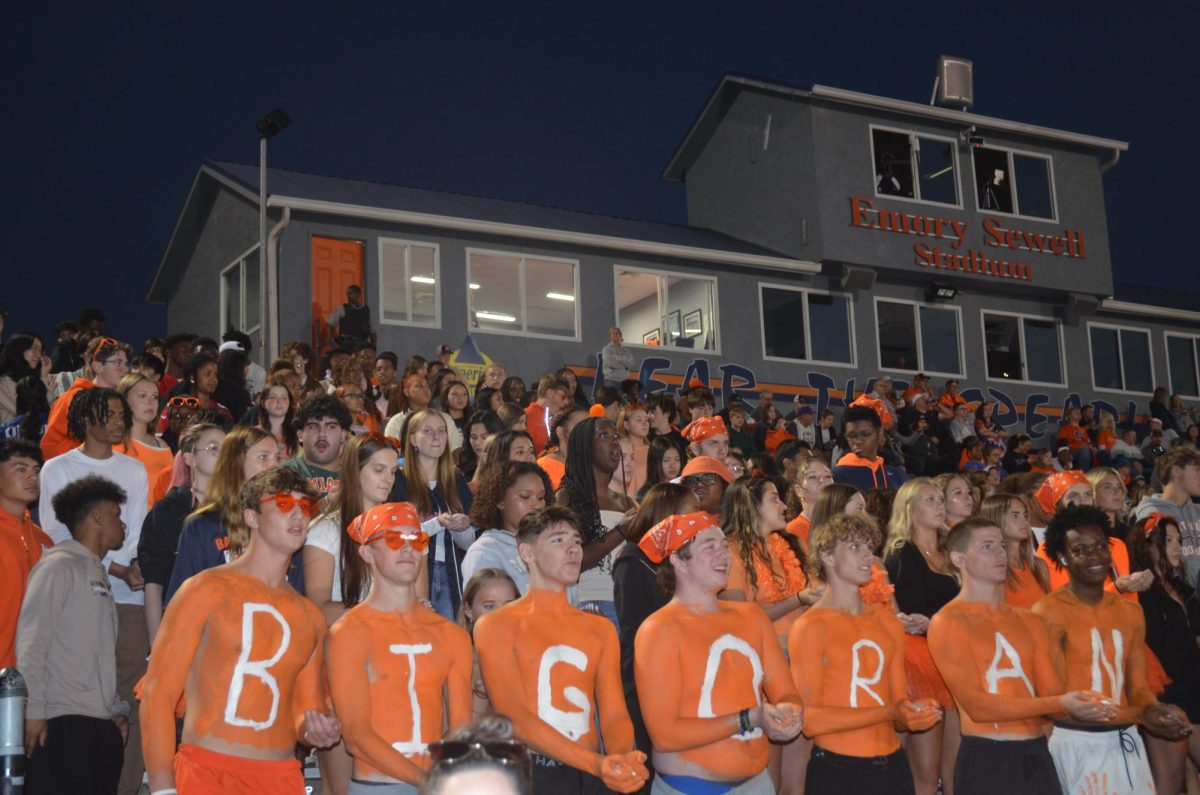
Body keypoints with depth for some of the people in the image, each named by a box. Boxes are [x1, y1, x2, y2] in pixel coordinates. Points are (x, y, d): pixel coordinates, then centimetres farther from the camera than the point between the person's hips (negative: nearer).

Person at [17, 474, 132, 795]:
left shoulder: (98, 574, 22)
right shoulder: (58, 566, -3)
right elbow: (31, 642, -10)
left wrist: (119, 709, 14)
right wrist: (34, 711, -15)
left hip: (103, 726, 8)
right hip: (63, 724, -8)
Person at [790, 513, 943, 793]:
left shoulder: (888, 622, 10)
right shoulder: (810, 627, -10)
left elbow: (899, 700, 13)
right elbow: (809, 720, -16)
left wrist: (916, 710, -9)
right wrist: (889, 713, -20)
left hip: (894, 765, 6)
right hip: (836, 770, -6)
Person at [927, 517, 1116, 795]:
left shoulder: (1030, 622, 14)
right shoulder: (947, 623, -7)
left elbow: (1051, 694, 6)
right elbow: (977, 706, -14)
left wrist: (1081, 703, -16)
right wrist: (1060, 704, -18)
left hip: (1038, 755, 6)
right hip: (985, 760, -6)